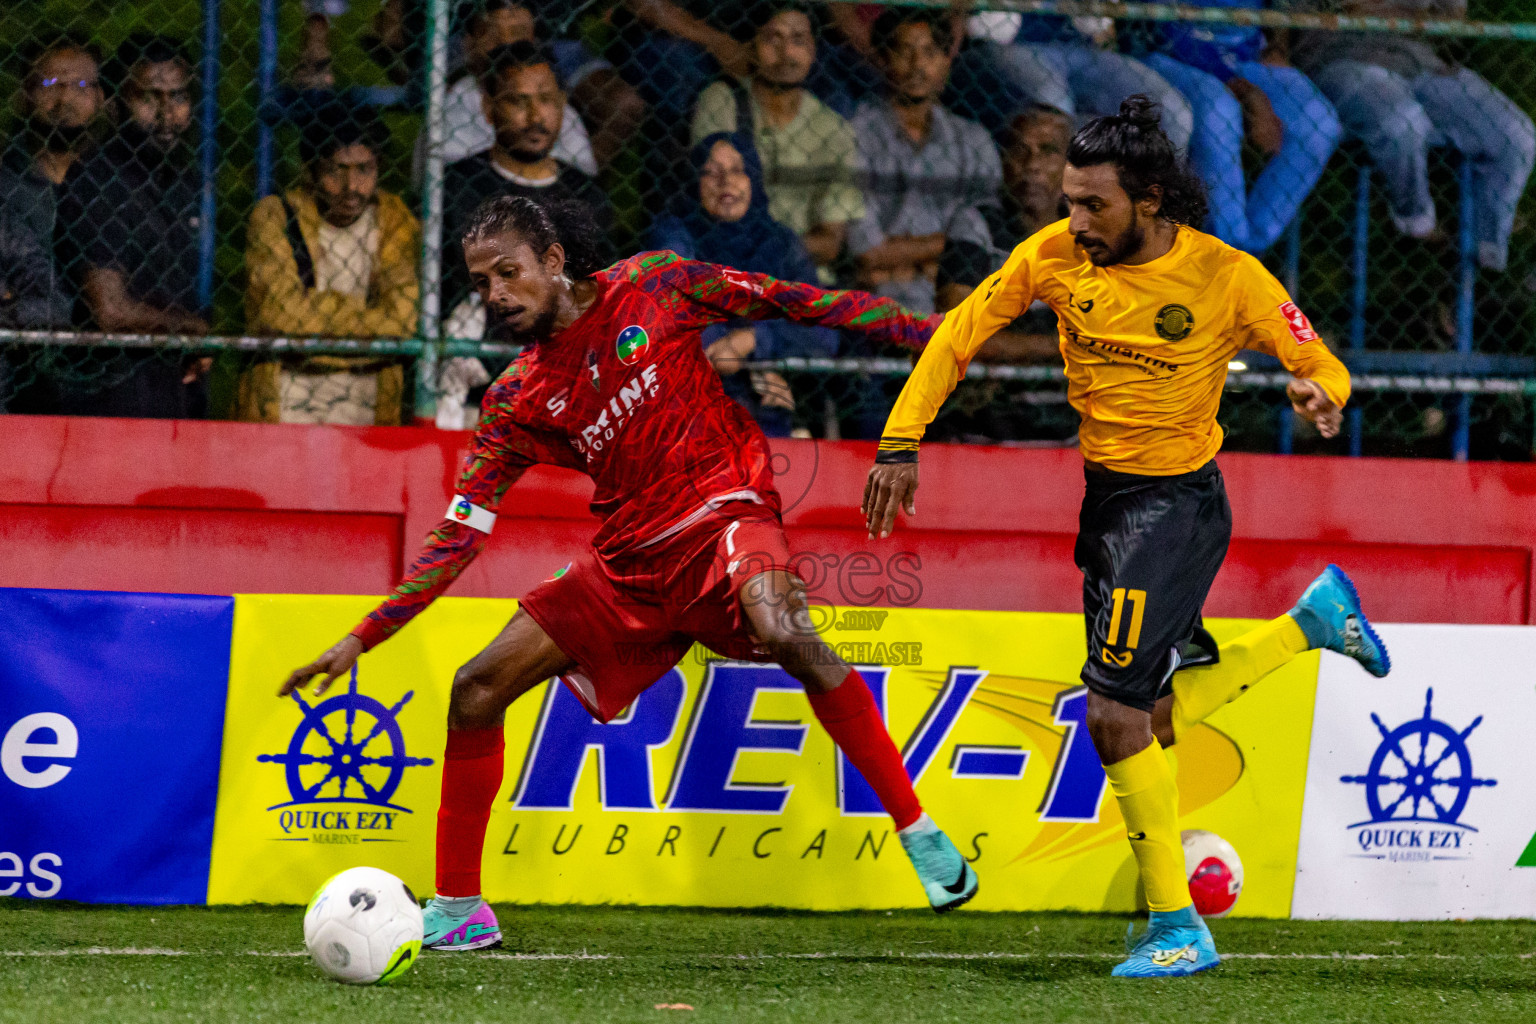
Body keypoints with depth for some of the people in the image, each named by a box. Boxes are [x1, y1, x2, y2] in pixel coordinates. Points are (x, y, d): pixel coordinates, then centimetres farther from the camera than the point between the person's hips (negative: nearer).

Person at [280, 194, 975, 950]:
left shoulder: (652, 287, -4)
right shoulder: (517, 402, 2)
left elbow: (784, 301, 3)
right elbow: (458, 536, 3)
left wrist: (917, 331, 2)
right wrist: (362, 639, -4)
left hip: (723, 514, -5)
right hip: (629, 561, 5)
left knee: (786, 635, -36)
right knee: (475, 691, -2)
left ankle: (920, 833, -27)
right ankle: (456, 910, 12)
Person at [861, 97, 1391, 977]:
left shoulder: (1226, 278, -17)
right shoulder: (1057, 255, -6)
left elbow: (1322, 364, -9)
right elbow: (959, 335, 1)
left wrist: (1321, 395, -33)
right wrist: (901, 441, -7)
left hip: (1178, 501, -6)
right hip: (1106, 497, 6)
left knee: (1116, 716, -15)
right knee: (1154, 722, 13)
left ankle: (1178, 928, -4)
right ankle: (1312, 621, 32)